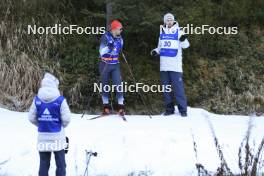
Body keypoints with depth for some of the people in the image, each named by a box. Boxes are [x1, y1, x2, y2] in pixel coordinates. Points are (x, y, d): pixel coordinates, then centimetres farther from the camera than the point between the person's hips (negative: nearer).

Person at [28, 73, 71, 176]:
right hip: (57, 136, -2)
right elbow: (66, 119, -12)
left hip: (43, 136, 3)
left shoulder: (37, 100, -3)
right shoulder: (60, 100, -12)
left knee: (44, 164, 11)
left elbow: (31, 118, 0)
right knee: (60, 163, 9)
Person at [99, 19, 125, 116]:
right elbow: (101, 52, -20)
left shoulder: (119, 38, 3)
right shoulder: (106, 37, -13)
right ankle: (106, 107, 15)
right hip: (105, 64, -3)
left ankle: (121, 106, -5)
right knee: (105, 86, 6)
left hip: (115, 65, 3)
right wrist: (108, 47, -31)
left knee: (118, 85, -8)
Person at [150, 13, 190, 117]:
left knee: (178, 87, -8)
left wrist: (183, 40, -34)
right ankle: (169, 109, 16)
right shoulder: (162, 33, 13)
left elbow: (185, 45, -13)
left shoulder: (178, 32, -1)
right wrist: (155, 51, 3)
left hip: (175, 65, -5)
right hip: (164, 65, 5)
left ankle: (183, 109, -4)